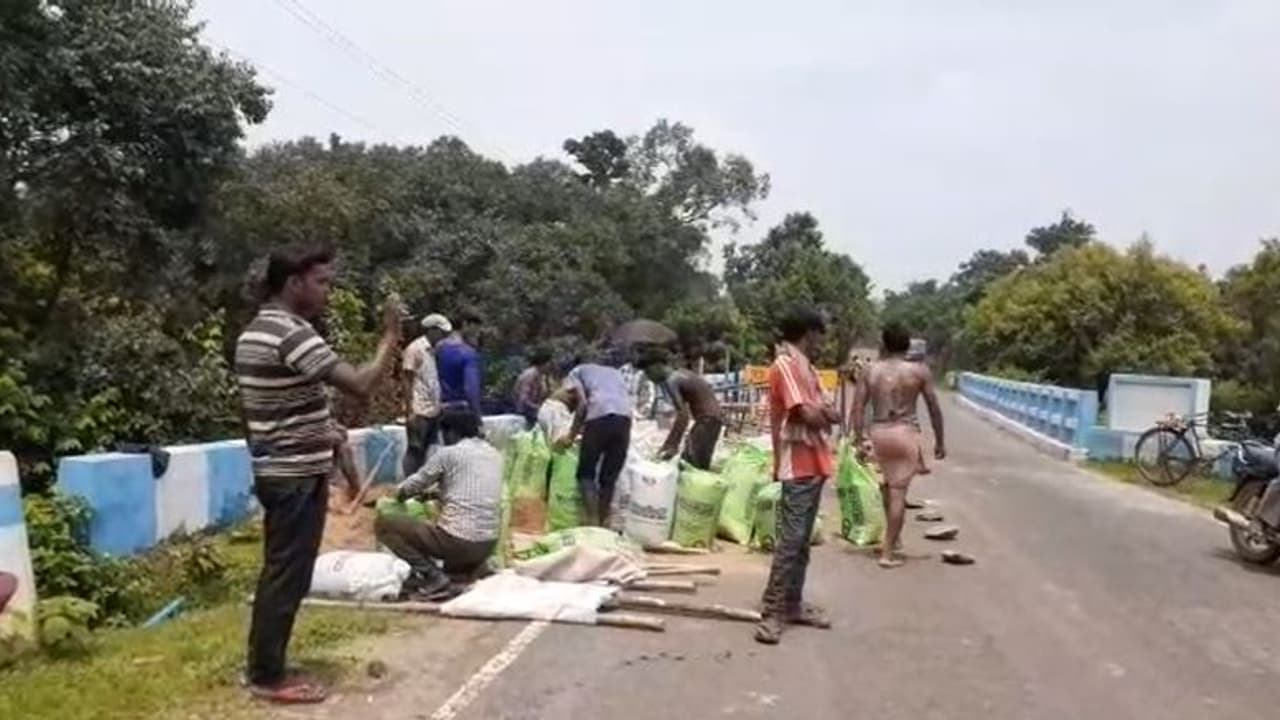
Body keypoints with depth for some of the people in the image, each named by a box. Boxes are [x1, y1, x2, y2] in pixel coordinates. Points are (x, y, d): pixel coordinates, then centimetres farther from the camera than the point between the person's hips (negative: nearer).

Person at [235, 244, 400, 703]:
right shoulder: (293, 333, -20)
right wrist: (391, 338, -15)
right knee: (288, 576, -1)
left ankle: (262, 666, 26)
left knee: (277, 572, 17)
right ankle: (269, 678, 9)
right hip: (299, 475, -10)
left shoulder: (254, 332, 12)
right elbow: (360, 384, -26)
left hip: (274, 470, 10)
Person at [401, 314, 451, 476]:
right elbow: (408, 382, -10)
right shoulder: (414, 349, -8)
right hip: (419, 412, -7)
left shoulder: (434, 351, 13)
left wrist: (439, 407, 12)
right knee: (415, 451, -1)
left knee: (430, 453, 10)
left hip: (433, 411, 7)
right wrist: (410, 412, -15)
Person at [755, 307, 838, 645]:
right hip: (799, 465, -10)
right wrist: (827, 416, -2)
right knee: (790, 540, -9)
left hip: (813, 463, 10)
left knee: (803, 540, 14)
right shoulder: (786, 364, -15)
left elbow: (823, 410, 15)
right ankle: (773, 612, -4)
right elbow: (809, 415, -22)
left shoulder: (804, 365, 17)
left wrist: (824, 413, -7)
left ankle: (793, 604, 22)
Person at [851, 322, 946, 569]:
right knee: (898, 491, 0)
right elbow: (934, 409, -1)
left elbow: (858, 407, 0)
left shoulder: (871, 370, 2)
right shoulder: (920, 371, -4)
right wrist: (940, 441, 8)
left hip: (878, 433, 3)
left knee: (888, 486, 25)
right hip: (905, 433, -3)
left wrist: (860, 440, 6)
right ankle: (888, 552, 1)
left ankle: (893, 537, 37)